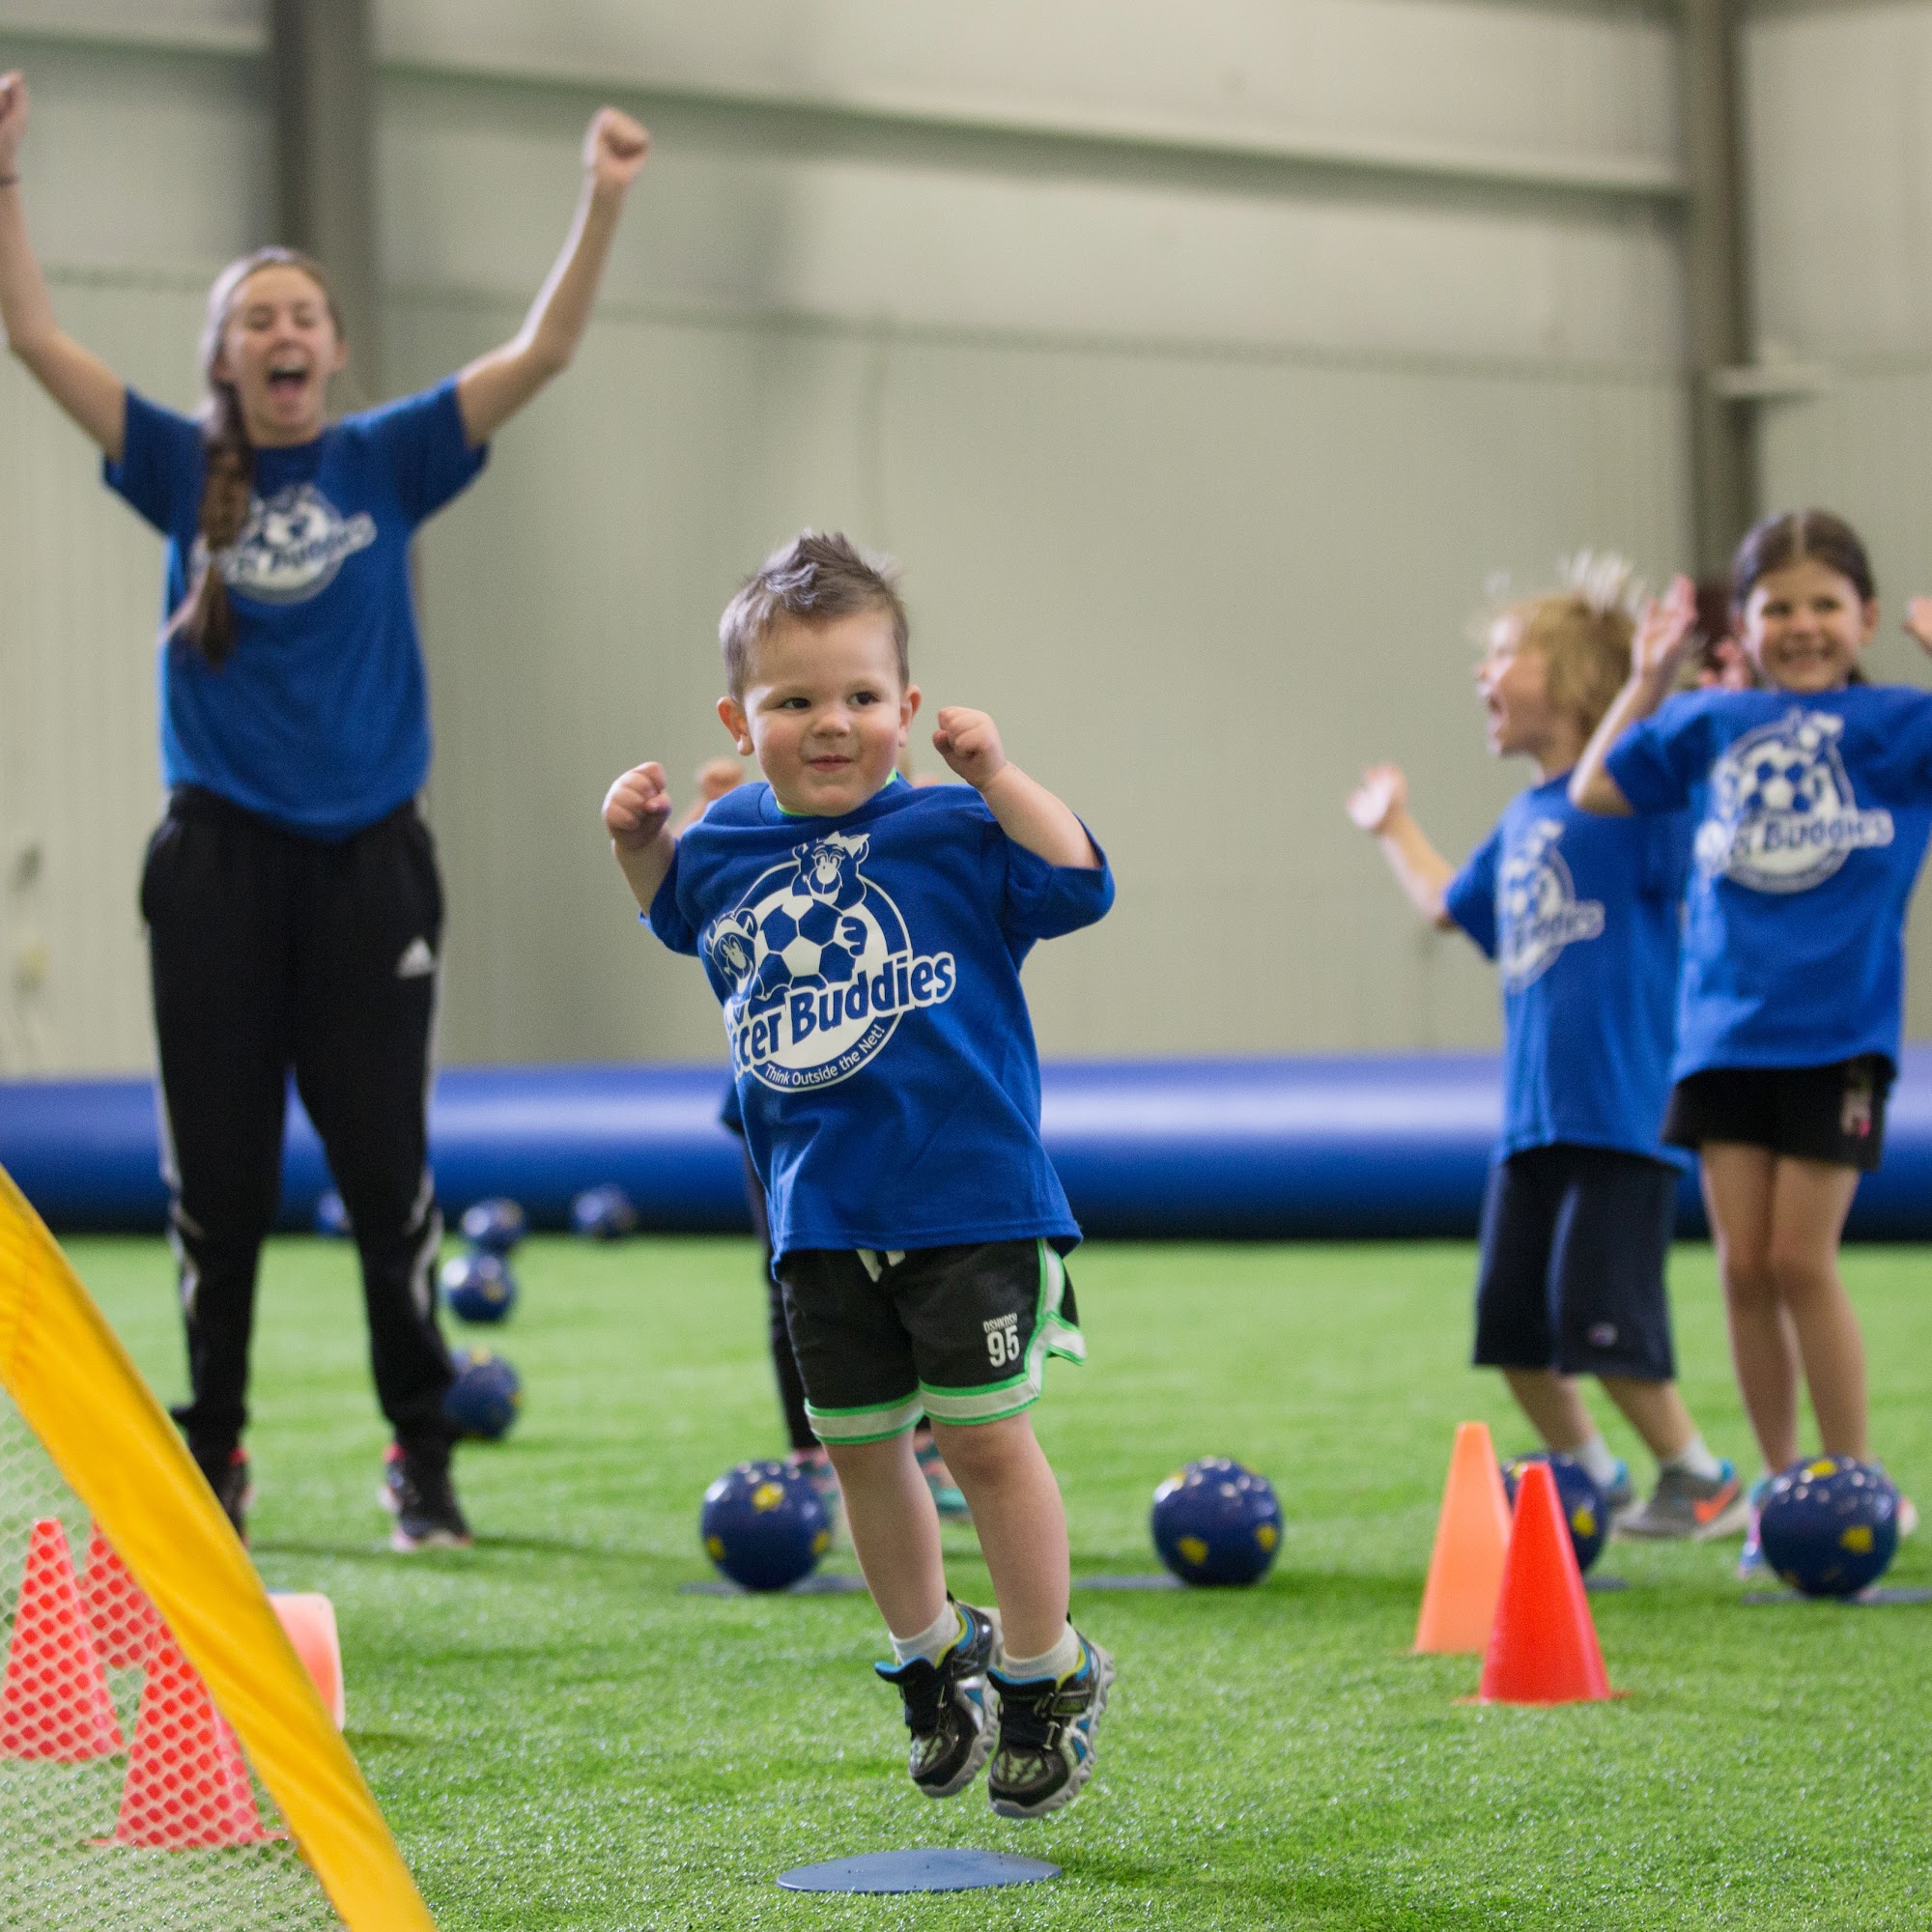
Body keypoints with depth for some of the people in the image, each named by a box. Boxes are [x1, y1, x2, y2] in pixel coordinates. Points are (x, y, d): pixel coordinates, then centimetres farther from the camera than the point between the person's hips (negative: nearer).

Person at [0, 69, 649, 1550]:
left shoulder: (386, 465, 4)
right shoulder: (183, 471, 4)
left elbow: (542, 352, -5)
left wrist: (606, 202, -17)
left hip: (368, 859, 0)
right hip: (220, 860, 0)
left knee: (387, 1168, 0)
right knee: (219, 1176, 4)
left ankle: (422, 1459, 10)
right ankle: (212, 1458, 15)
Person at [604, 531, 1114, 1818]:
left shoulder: (948, 832, -8)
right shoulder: (728, 847, 5)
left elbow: (1079, 885, -17)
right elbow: (672, 903, 26)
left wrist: (995, 774, -22)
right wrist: (637, 836, 7)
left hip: (965, 1198, -5)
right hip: (819, 1215, 5)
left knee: (985, 1435, -3)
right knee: (861, 1449, 13)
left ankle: (1045, 1675, 14)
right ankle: (934, 1654, 35)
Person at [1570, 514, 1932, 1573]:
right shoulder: (1709, 725, 9)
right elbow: (1593, 791, 20)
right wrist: (1648, 679, 14)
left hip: (1837, 1033, -4)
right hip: (1724, 1027, 4)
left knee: (1801, 1258, -5)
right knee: (1743, 1264, 4)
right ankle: (1778, 1486, 16)